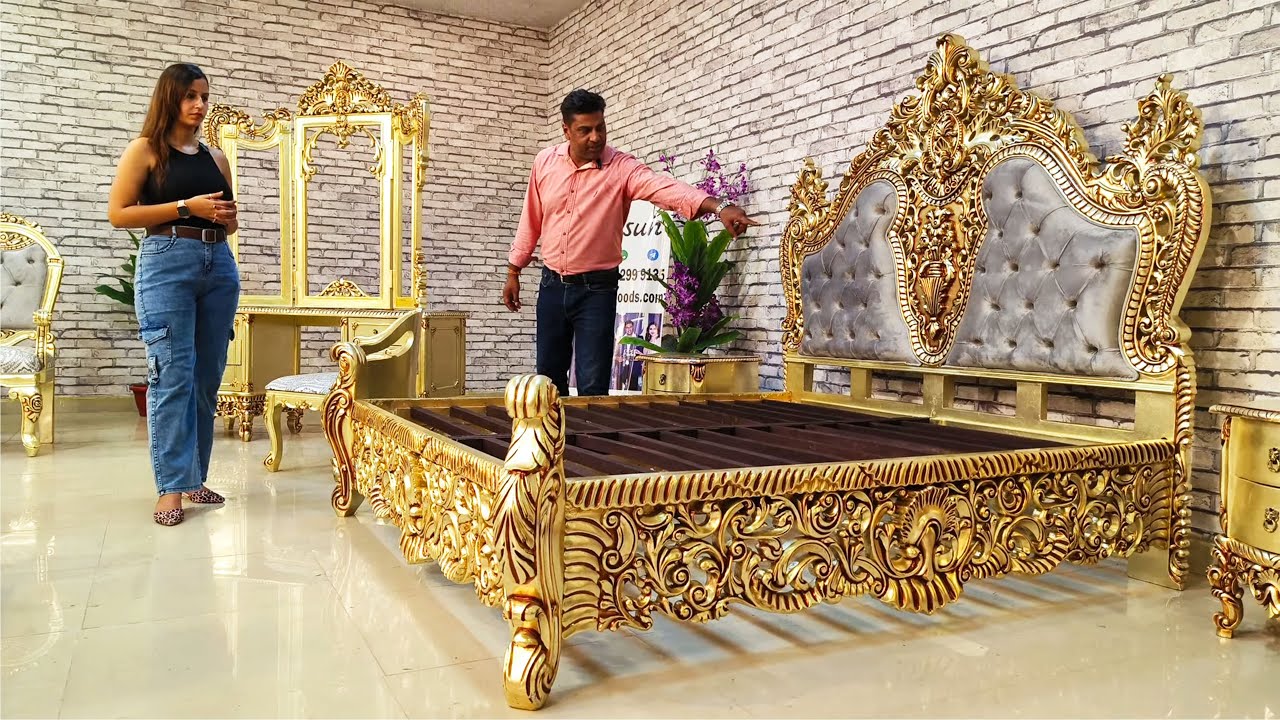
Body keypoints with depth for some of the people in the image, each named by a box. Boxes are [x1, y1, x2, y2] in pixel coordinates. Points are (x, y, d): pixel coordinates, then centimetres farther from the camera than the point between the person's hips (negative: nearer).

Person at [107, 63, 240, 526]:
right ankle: (170, 486, -5)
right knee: (172, 375, -9)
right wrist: (185, 207, -10)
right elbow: (117, 213, -3)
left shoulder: (216, 158, 18)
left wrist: (228, 217, 3)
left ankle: (195, 476, 14)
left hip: (219, 265, 5)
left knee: (208, 376, 5)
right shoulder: (146, 150, 5)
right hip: (167, 262, -5)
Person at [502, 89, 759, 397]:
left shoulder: (622, 168, -12)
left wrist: (720, 206, -45)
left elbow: (667, 187, -29)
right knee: (548, 377, 13)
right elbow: (531, 221, 12)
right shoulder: (544, 162, 1)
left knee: (593, 385, -4)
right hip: (551, 285, 4)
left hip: (597, 289, -4)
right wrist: (513, 272, 15)